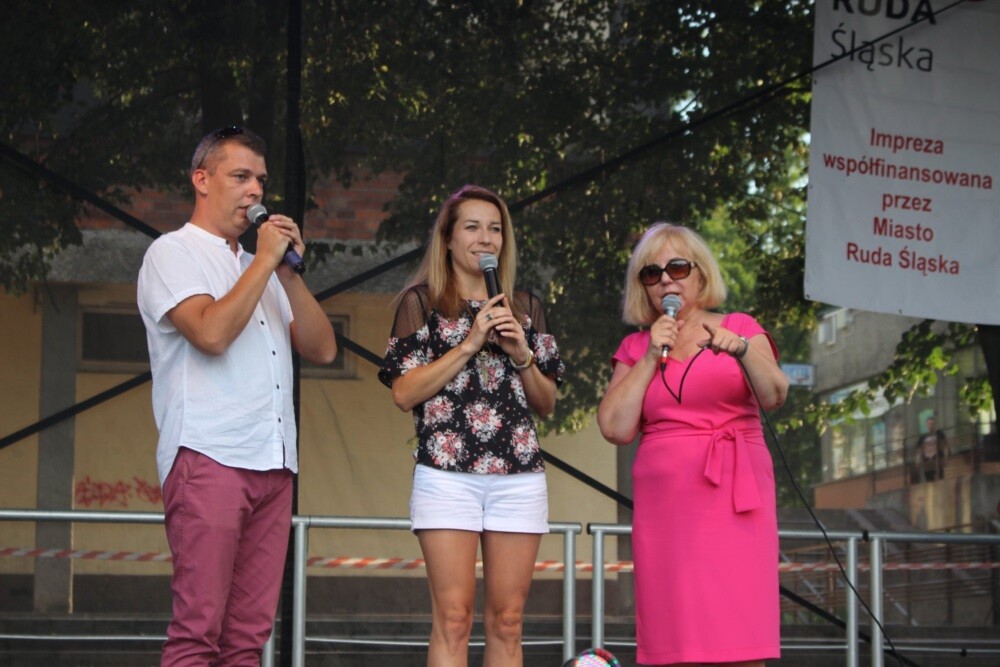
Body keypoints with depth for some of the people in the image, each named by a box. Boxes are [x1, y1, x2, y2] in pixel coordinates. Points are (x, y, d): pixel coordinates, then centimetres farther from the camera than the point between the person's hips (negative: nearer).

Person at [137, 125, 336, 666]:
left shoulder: (259, 270, 25)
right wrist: (265, 261, -6)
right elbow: (211, 332, -15)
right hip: (208, 458, -7)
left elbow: (322, 349, 15)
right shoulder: (173, 253, 3)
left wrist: (290, 275, 4)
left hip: (273, 466, 7)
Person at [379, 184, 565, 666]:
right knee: (453, 618, -9)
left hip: (519, 476, 3)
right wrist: (470, 343, -8)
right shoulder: (421, 302, 7)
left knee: (506, 623, 2)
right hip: (447, 475, -3)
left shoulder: (524, 308, 17)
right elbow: (403, 393, -4)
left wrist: (521, 353, -2)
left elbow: (546, 404, 16)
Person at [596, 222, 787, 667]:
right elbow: (616, 428, 0)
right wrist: (652, 356, -4)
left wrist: (741, 349, -28)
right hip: (665, 505, 2)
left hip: (732, 497, -2)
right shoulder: (635, 348, 13)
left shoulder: (741, 329, 7)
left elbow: (774, 396, -10)